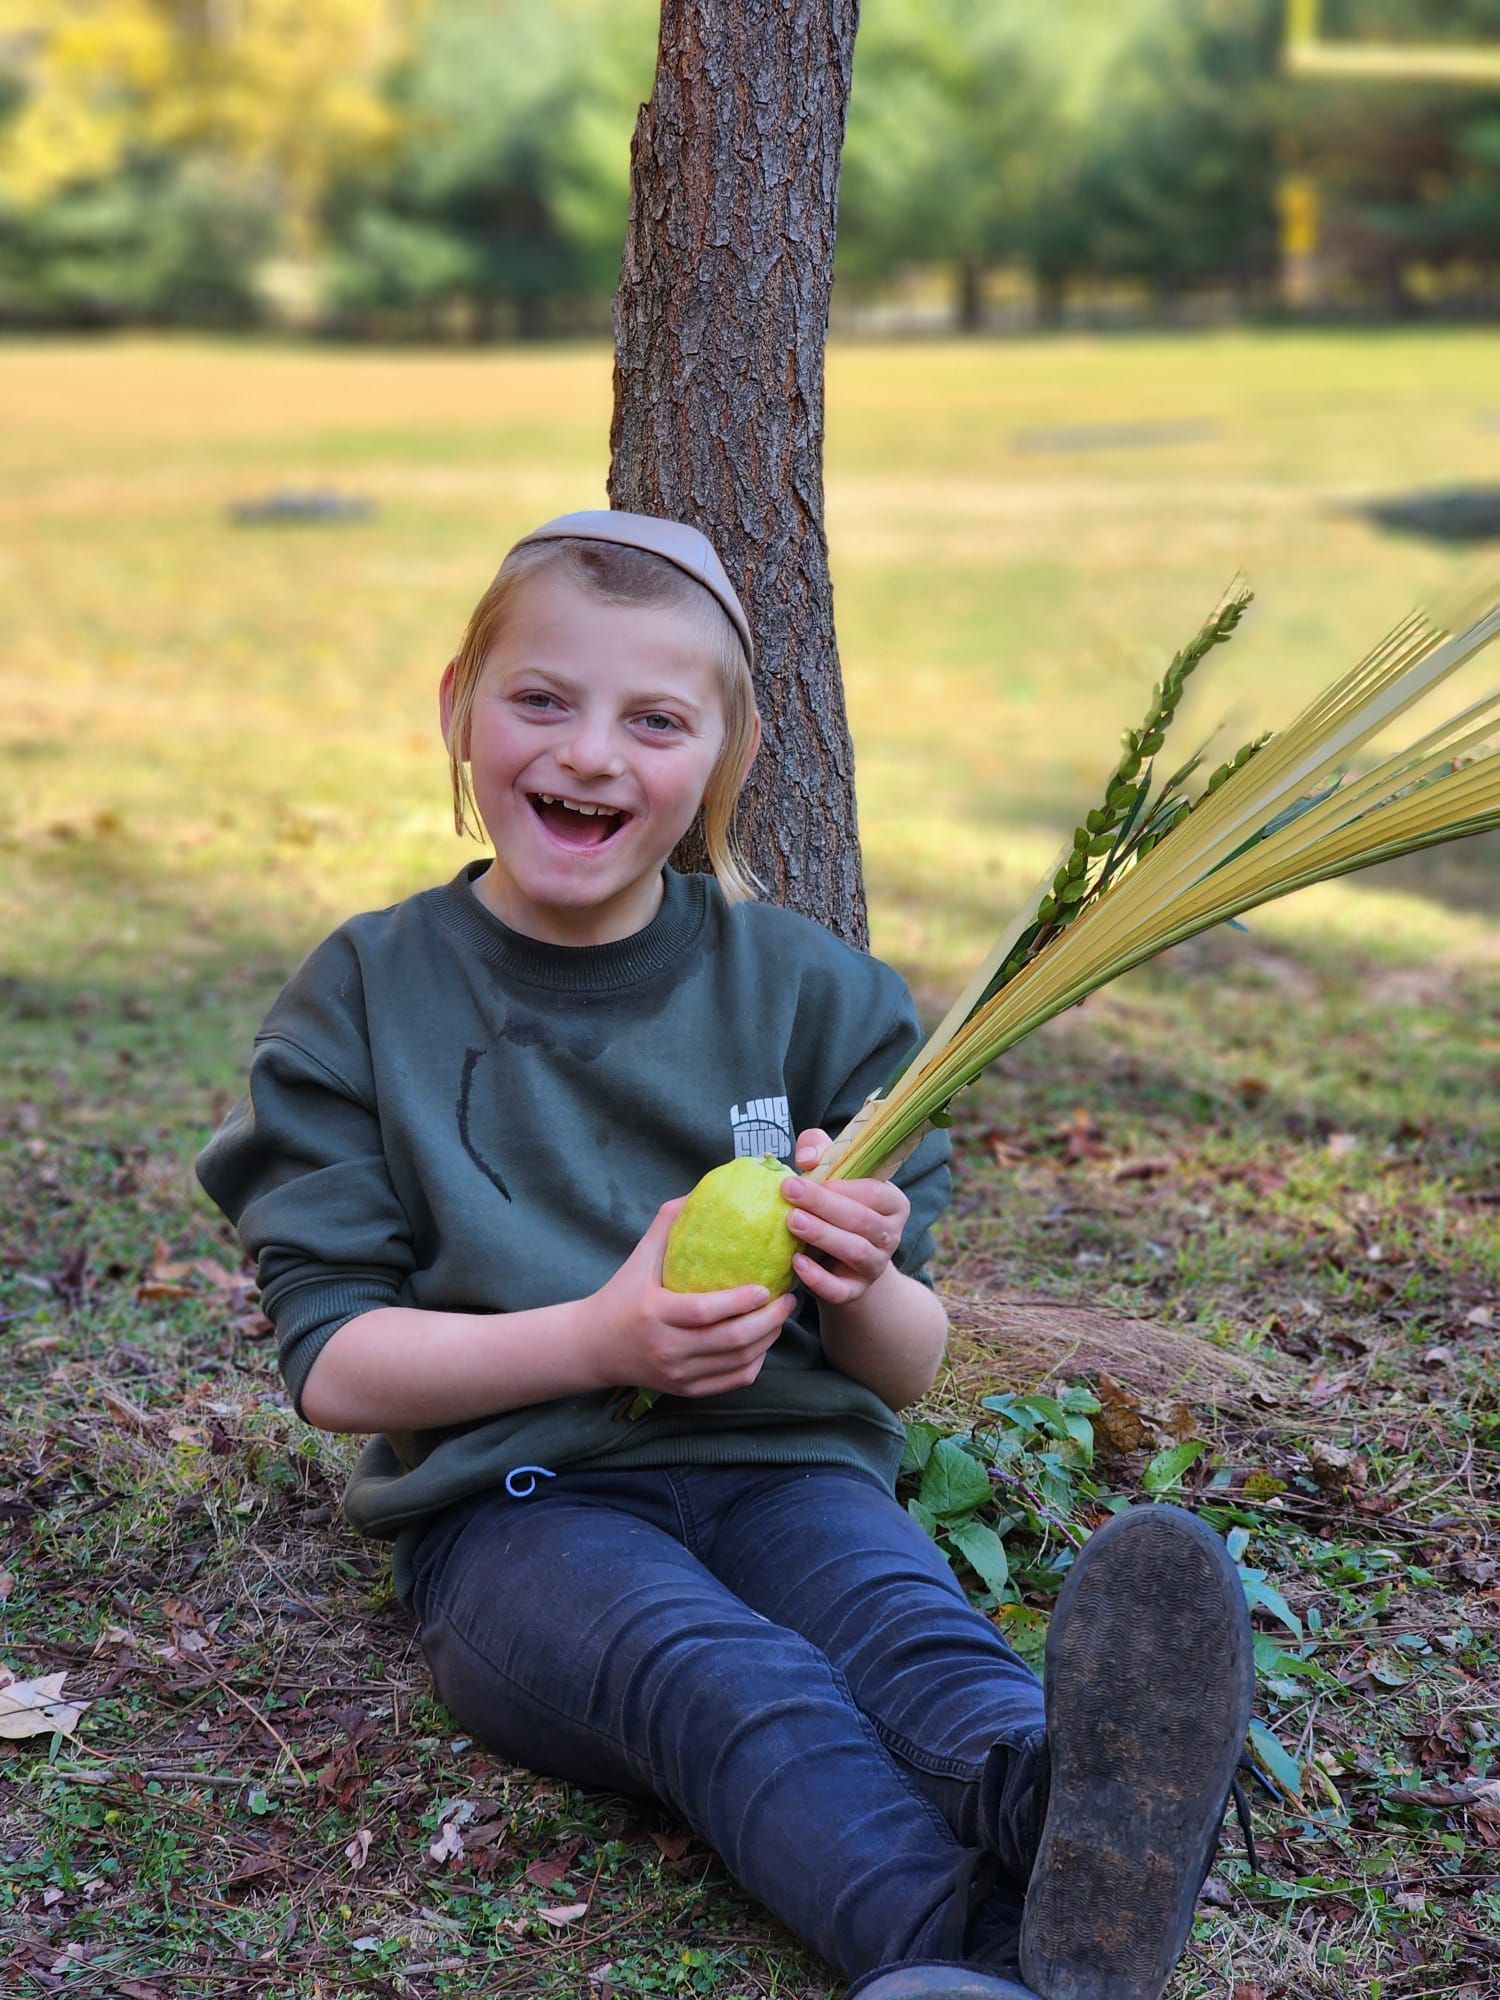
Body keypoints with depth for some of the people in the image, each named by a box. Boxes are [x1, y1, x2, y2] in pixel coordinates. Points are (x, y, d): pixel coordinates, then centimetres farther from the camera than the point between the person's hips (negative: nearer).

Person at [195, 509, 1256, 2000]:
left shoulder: (815, 995, 10)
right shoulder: (364, 999, 6)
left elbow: (907, 1371, 10)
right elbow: (330, 1359, -1)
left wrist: (865, 1286, -15)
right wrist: (599, 1339, -18)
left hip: (785, 1465, 2)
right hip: (515, 1501, -2)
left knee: (893, 1605, -32)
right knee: (702, 1663, -34)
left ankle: (1053, 1801, -64)